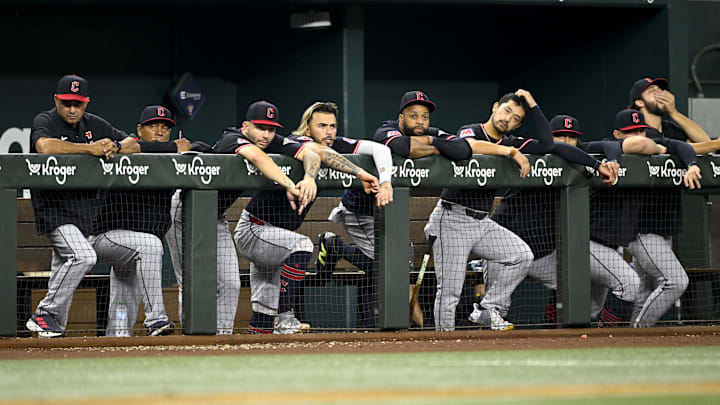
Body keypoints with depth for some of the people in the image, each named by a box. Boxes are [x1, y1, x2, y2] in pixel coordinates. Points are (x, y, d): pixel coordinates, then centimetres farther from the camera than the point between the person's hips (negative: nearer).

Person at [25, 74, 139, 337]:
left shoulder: (93, 125, 11)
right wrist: (90, 148, -29)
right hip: (56, 211, -7)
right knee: (82, 256, -23)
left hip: (89, 211, 7)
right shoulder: (44, 122, -6)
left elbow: (132, 144, 14)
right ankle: (46, 315, -15)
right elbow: (45, 146, -30)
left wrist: (113, 147, -10)